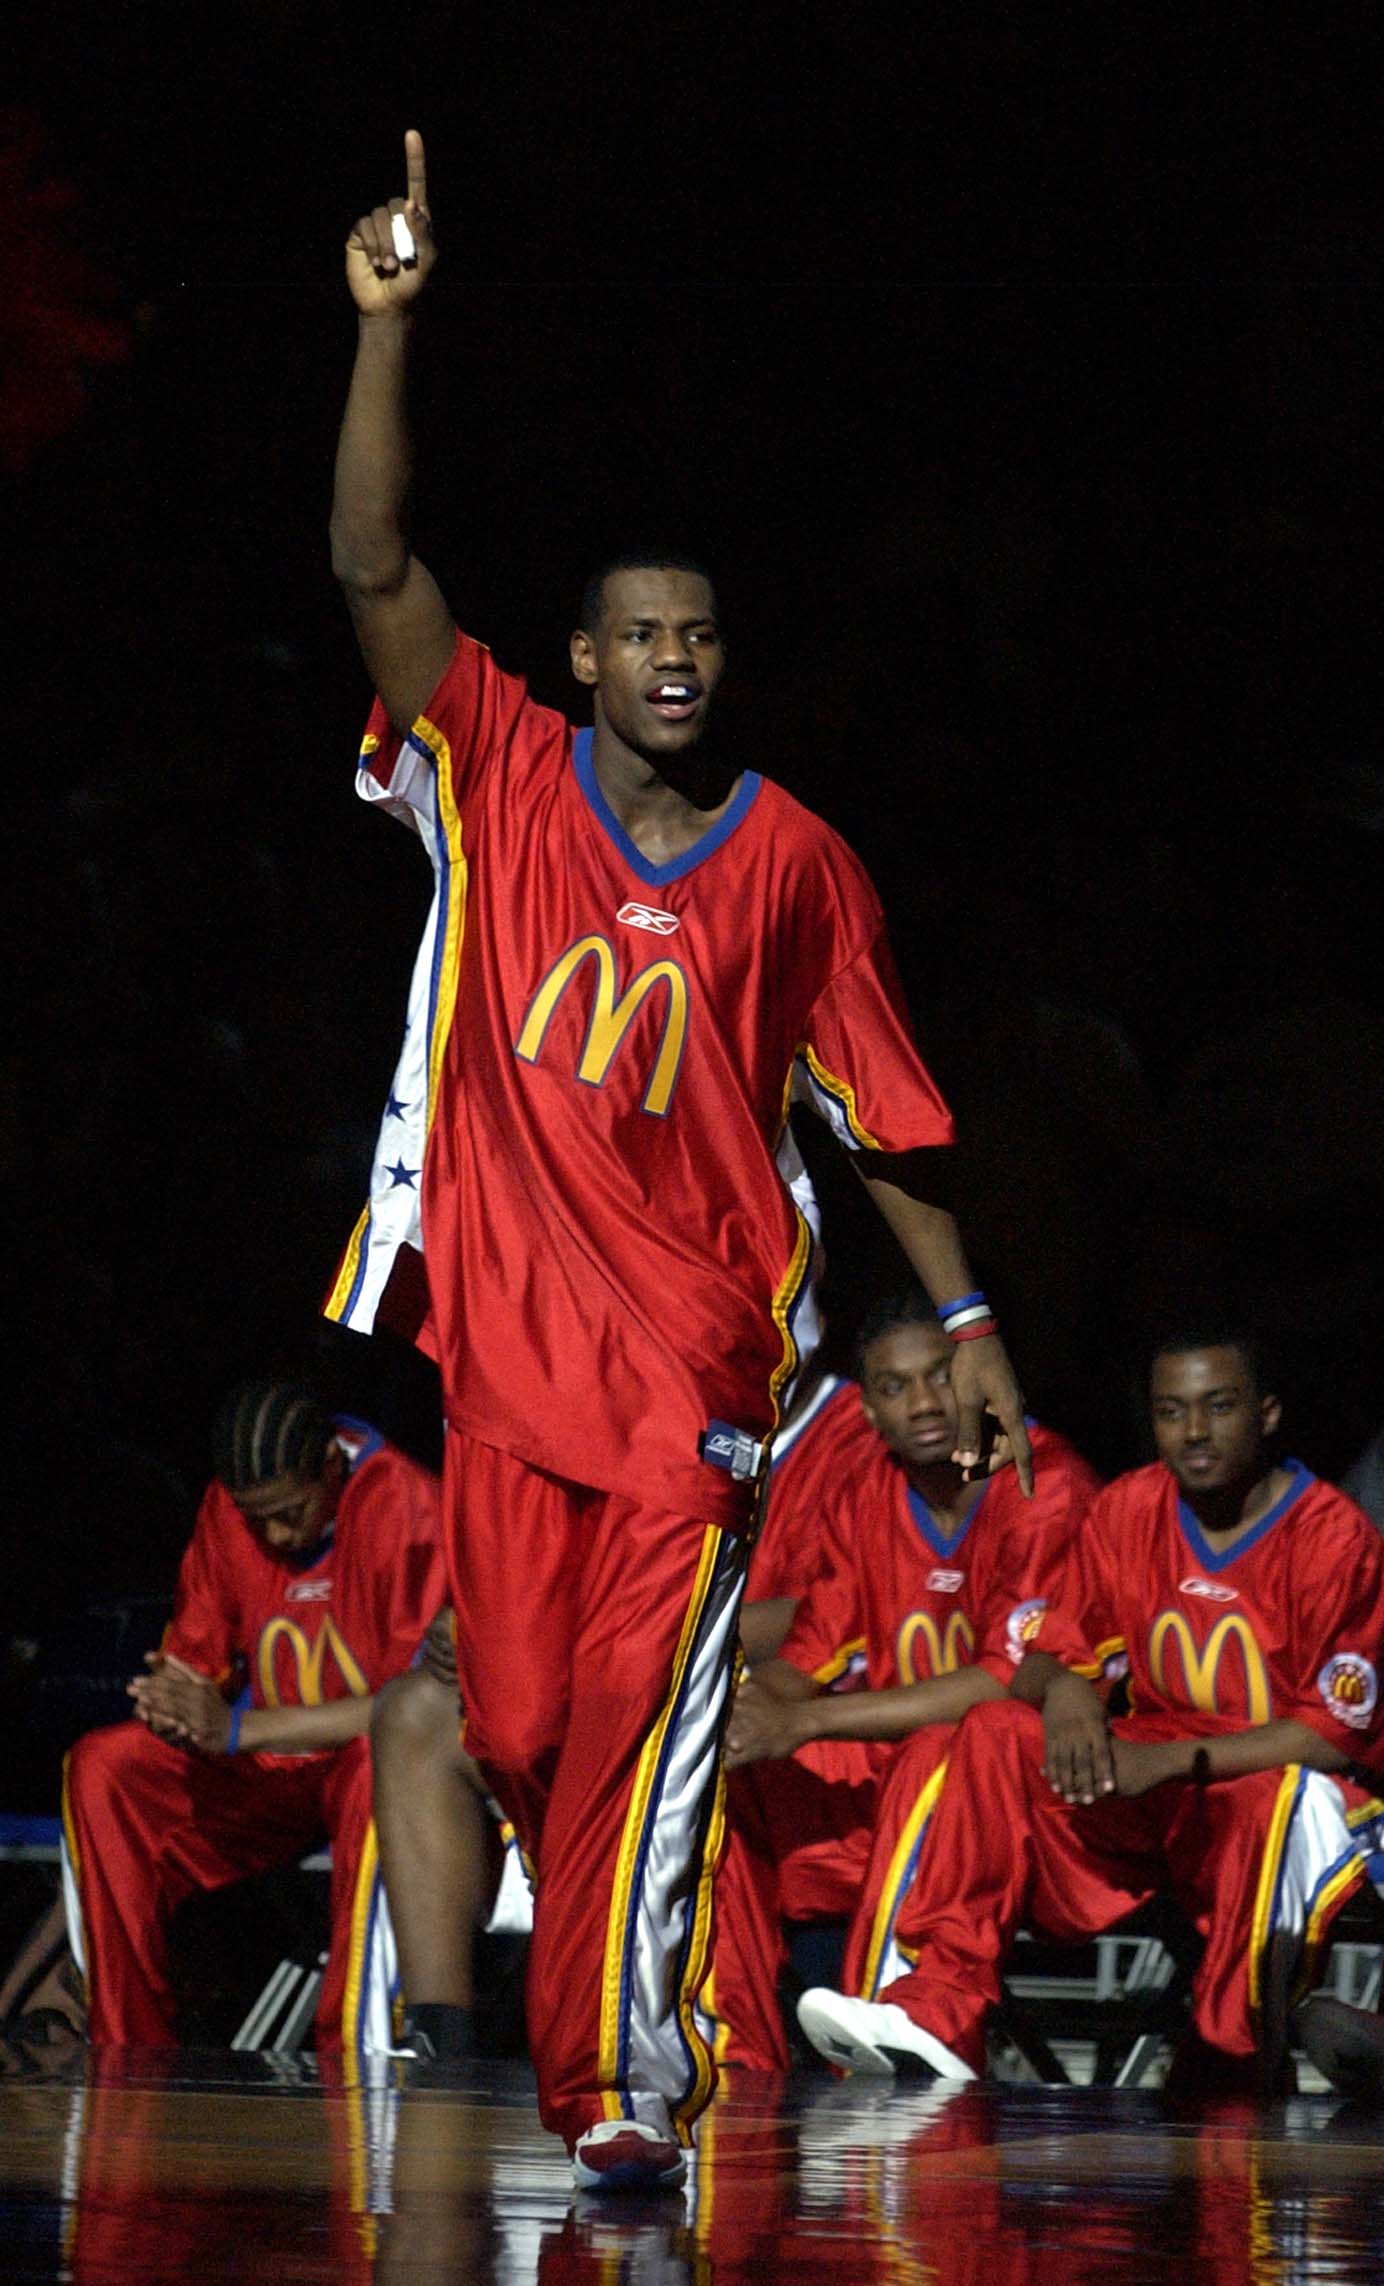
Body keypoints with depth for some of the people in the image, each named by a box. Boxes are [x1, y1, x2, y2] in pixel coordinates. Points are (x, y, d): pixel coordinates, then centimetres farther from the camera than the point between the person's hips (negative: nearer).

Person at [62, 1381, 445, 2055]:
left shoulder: (403, 1504, -20)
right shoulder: (226, 1508, -2)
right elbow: (194, 1657, 7)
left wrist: (241, 1726, -29)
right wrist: (170, 1704, -21)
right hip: (261, 1773, 6)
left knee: (381, 1771, -40)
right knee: (100, 1767, -15)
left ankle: (355, 2055, -38)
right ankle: (126, 2045, -13)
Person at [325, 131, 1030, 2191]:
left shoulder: (794, 859, 7)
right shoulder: (502, 777, 6)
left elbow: (880, 1105, 14)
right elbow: (373, 565, -5)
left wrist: (965, 1319, 10)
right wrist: (388, 324, -14)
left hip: (693, 1343, -1)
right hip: (507, 1323, 1)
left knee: (641, 1711, -14)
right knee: (517, 1726, 1)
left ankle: (621, 2082, -17)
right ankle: (613, 2016, 22)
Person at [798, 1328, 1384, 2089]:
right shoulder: (1127, 1512, 4)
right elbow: (1047, 1658, 7)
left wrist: (1173, 1759, -22)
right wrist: (1063, 1690, -19)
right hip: (1152, 1797, 5)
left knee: (1286, 1800, -39)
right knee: (998, 1733, -16)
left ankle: (1229, 2068, -27)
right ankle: (937, 2015, -30)